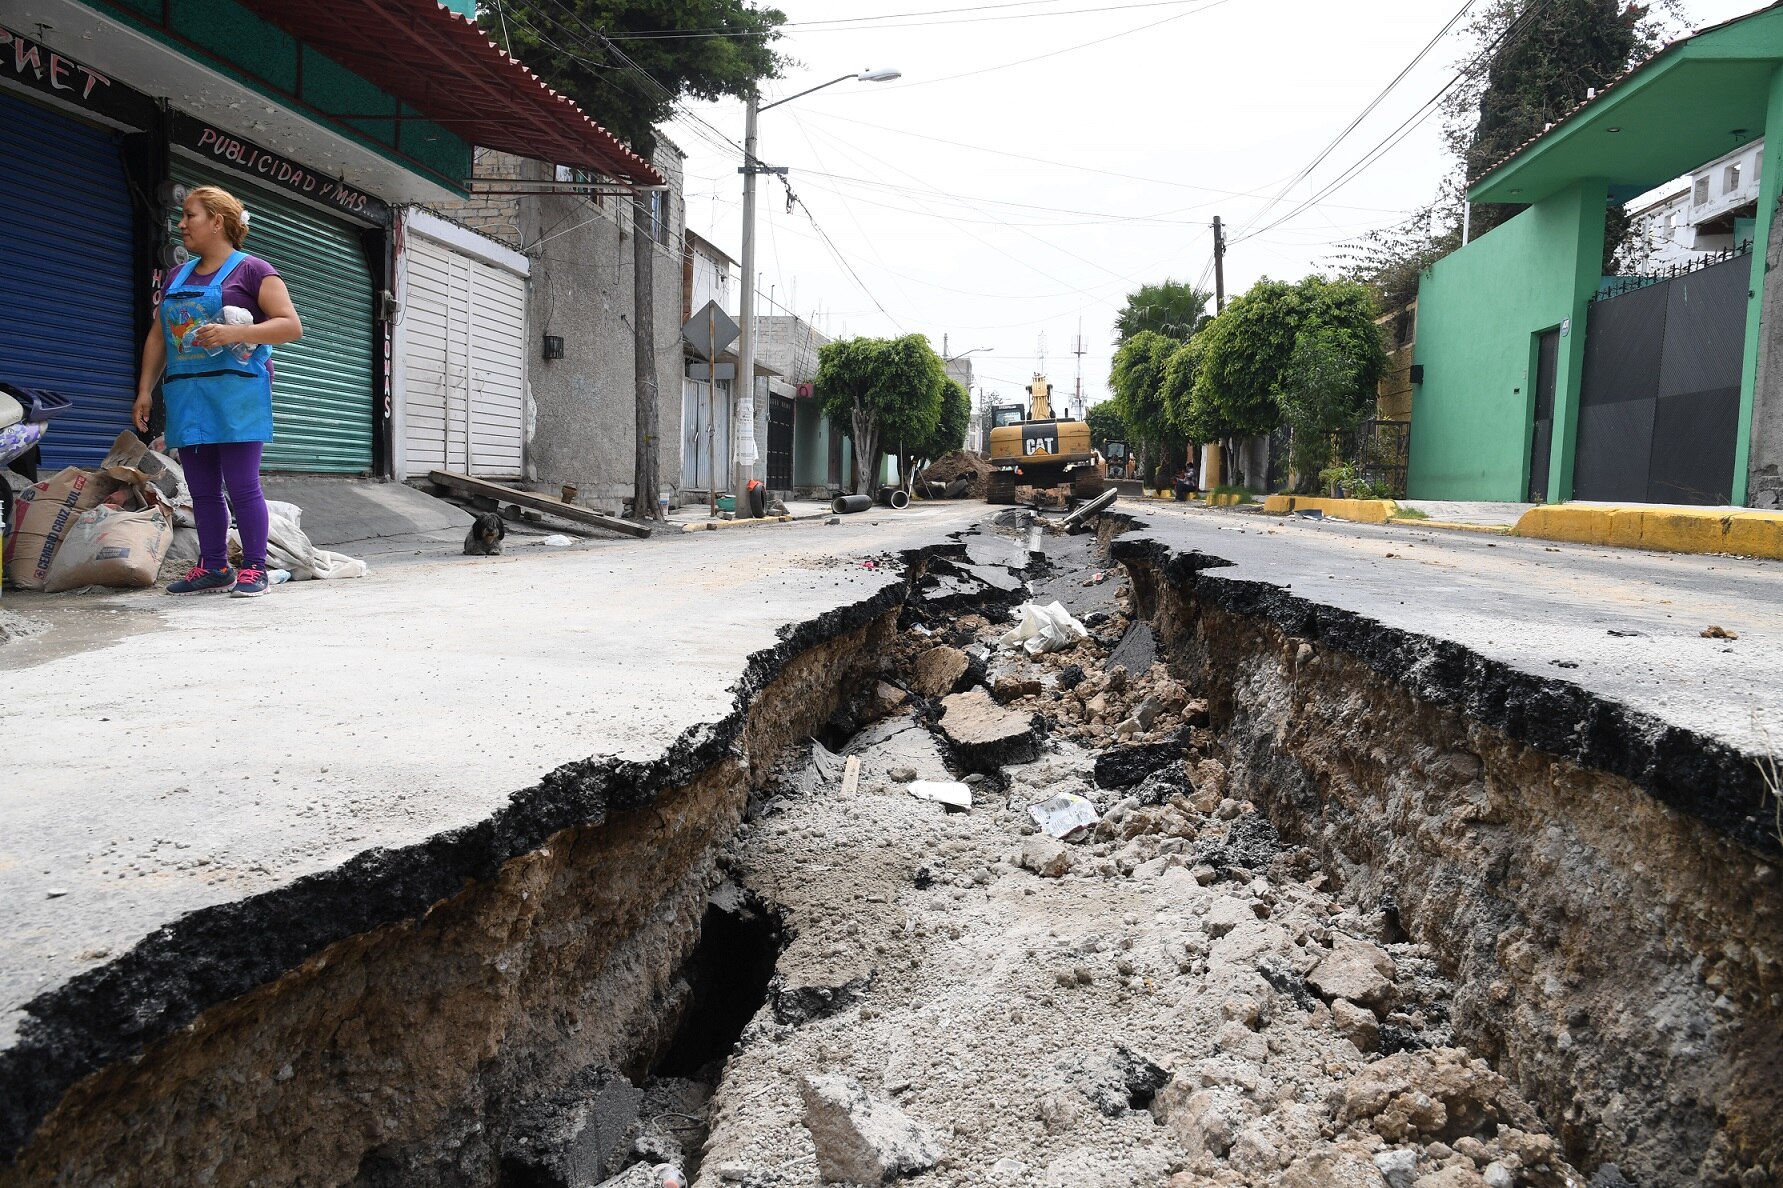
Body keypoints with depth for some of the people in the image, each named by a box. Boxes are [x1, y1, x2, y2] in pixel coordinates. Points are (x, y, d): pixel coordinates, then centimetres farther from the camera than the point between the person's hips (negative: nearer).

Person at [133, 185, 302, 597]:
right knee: (202, 490, 7)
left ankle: (254, 569, 0)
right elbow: (157, 337, 21)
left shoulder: (252, 270, 1)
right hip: (185, 394, 7)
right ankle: (214, 569, 14)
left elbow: (291, 326, -8)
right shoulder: (177, 277, 20)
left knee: (241, 486, -7)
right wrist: (145, 389, 13)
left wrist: (234, 332, -20)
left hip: (236, 392, -6)